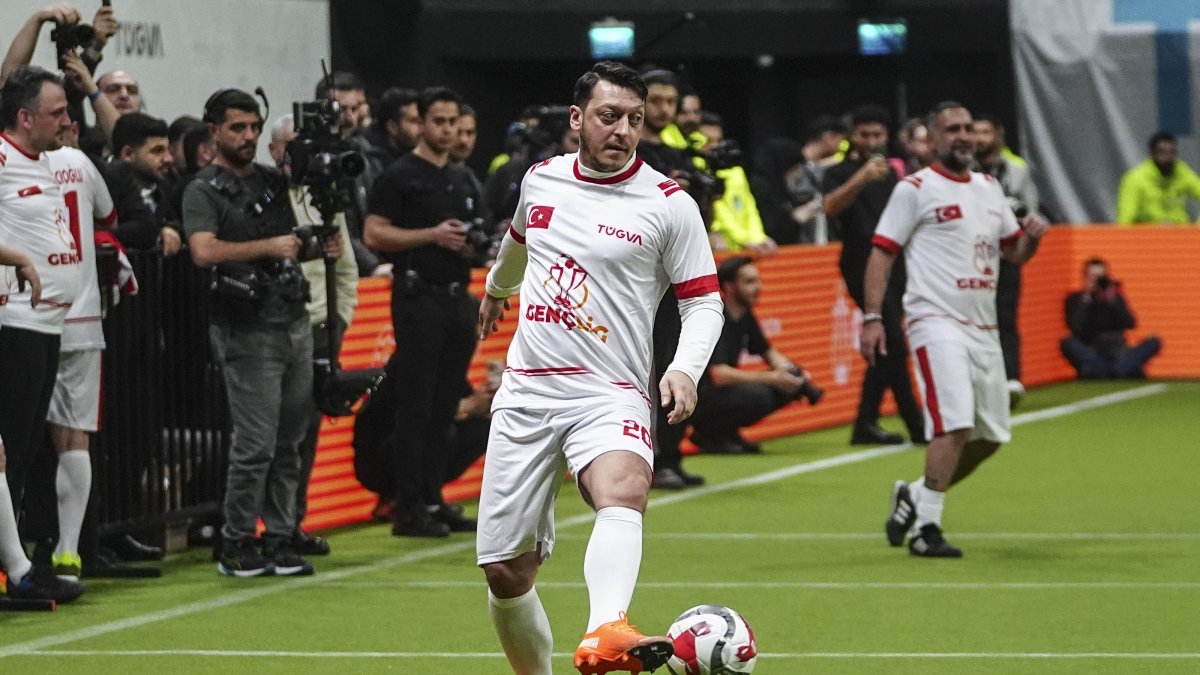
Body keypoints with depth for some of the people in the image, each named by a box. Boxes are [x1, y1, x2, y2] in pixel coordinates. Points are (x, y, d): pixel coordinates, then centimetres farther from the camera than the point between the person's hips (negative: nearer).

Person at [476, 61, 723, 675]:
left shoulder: (669, 204, -3)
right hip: (526, 390, 5)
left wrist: (685, 369, -19)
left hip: (610, 395, -5)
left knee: (622, 490, -38)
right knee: (505, 570, 0)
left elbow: (704, 302, 0)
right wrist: (497, 286, 52)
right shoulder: (540, 180, 9)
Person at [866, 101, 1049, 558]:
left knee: (991, 435, 10)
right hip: (937, 322, -7)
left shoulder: (989, 189, 16)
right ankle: (925, 528, -12)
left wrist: (1032, 237, 0)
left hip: (984, 328, 7)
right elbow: (882, 253, -6)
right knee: (955, 423, -20)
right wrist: (872, 317, -15)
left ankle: (914, 496, 27)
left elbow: (1015, 251, 24)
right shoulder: (915, 189, -3)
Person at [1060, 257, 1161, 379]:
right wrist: (1086, 299, -12)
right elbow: (1077, 328, -12)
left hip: (1117, 354, 2)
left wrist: (1112, 300, -11)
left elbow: (1130, 324, -4)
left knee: (1154, 342, -23)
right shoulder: (1075, 300, 6)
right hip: (1090, 354, -2)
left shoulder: (1115, 296, 11)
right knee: (1068, 343, -31)